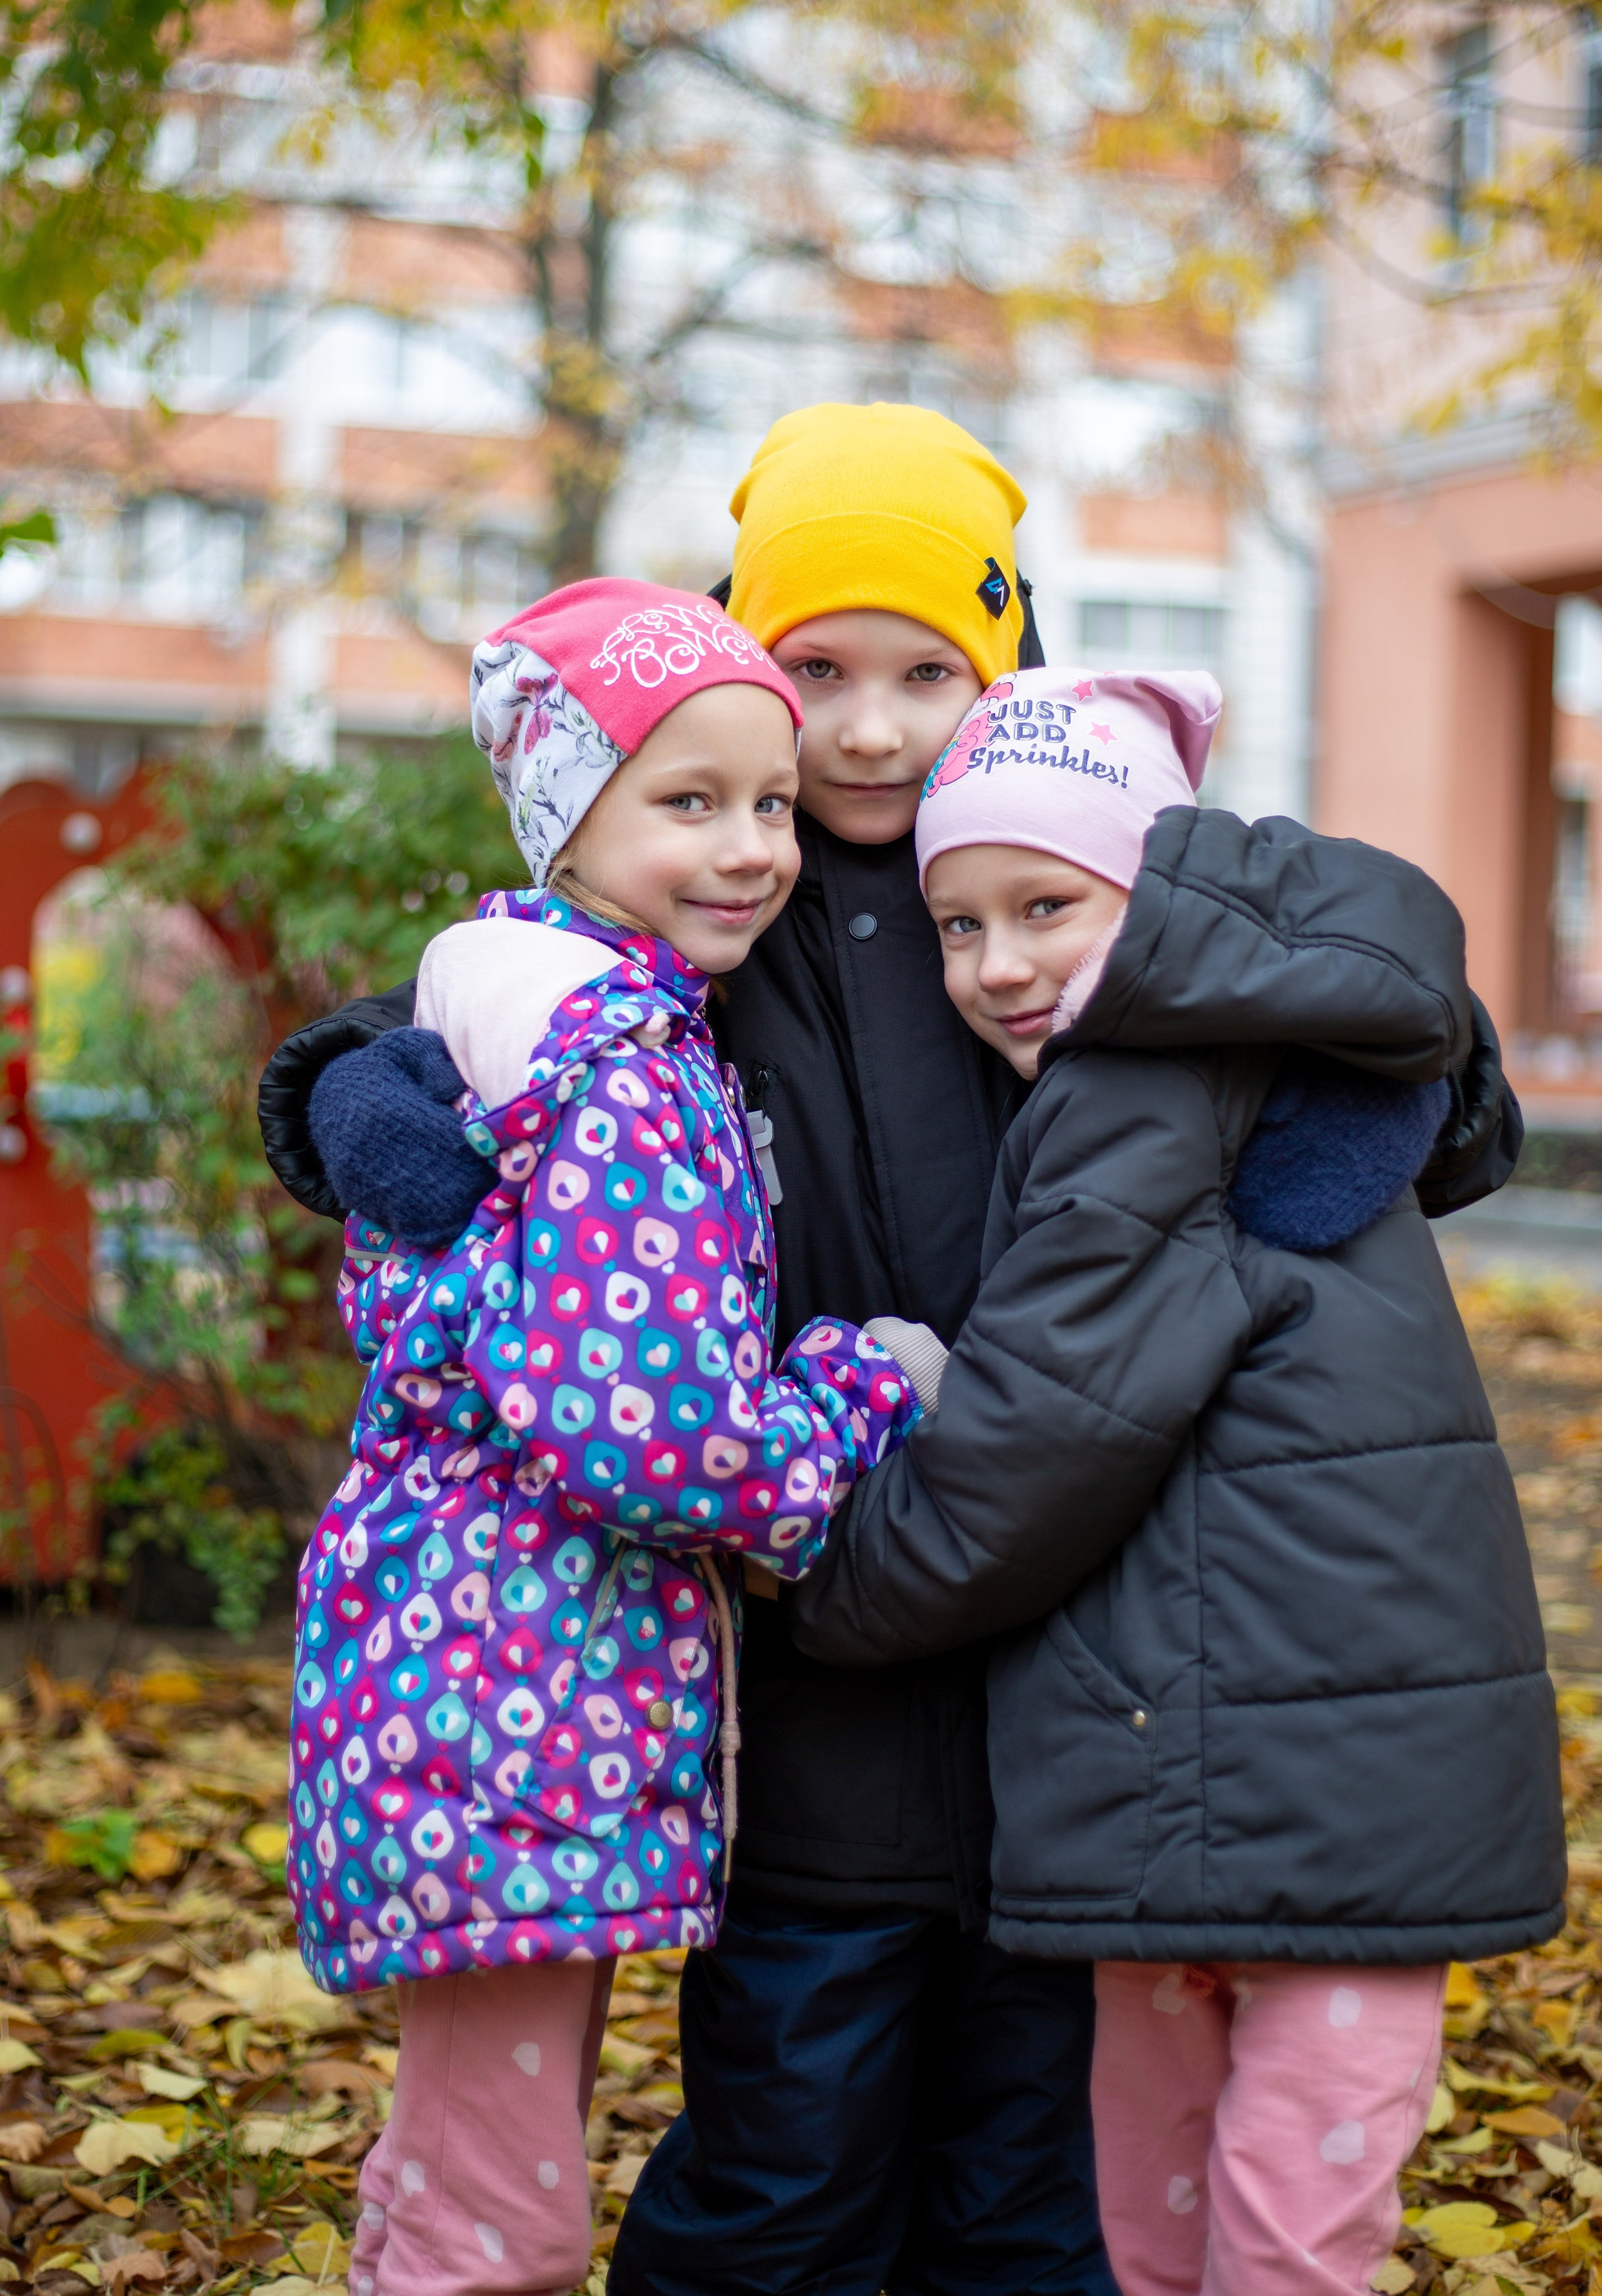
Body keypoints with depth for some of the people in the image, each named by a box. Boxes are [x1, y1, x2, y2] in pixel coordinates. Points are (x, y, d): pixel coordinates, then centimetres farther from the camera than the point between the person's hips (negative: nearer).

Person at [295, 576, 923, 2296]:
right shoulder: (630, 1078, -19)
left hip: (460, 1640, 10)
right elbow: (640, 1438, -25)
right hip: (532, 1685, -10)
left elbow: (390, 1312, 19)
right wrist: (869, 1385, -11)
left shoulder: (503, 1030, 11)